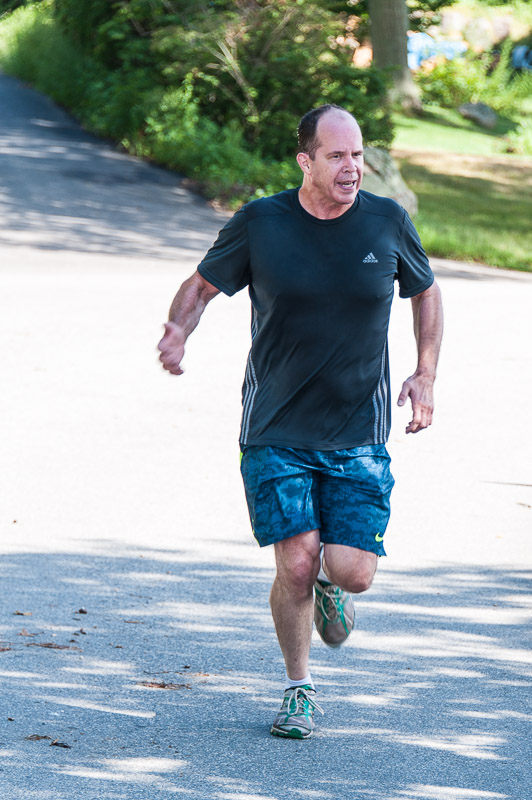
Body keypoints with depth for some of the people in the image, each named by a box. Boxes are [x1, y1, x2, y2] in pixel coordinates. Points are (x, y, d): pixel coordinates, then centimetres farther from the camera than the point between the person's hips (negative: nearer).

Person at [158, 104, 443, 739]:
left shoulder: (388, 222, 0)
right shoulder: (259, 224, -5)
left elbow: (425, 293, 17)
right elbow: (201, 285, 6)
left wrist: (425, 376, 5)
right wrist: (178, 331, -16)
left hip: (359, 436, 1)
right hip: (275, 433, -1)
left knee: (352, 572, -10)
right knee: (297, 562, -12)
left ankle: (329, 589, 30)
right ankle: (299, 690, 12)